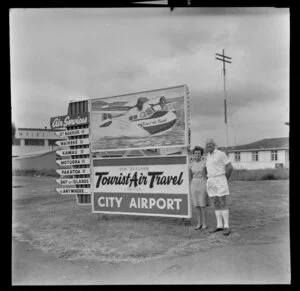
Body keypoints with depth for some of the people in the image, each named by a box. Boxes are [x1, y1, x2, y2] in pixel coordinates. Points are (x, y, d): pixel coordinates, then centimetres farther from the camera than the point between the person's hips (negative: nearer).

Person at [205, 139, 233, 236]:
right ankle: (219, 225, 13)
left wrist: (225, 180, -2)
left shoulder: (221, 154, -7)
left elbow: (230, 167, -7)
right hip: (211, 182, 7)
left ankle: (226, 227, -5)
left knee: (223, 204, -8)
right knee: (216, 204, 7)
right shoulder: (208, 156, 16)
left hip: (220, 181, -7)